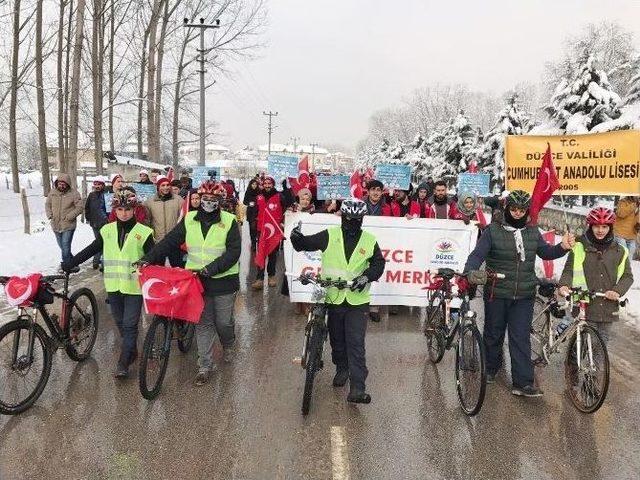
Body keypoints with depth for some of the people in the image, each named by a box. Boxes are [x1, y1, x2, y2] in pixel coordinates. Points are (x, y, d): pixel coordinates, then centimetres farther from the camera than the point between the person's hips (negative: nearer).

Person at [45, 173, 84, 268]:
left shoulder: (74, 193, -11)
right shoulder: (53, 192, 2)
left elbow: (80, 207, -10)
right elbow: (47, 204, 16)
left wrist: (69, 217, -15)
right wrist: (50, 215, 1)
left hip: (68, 226, -6)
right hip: (56, 225, 6)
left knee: (65, 247, -9)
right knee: (61, 246, 17)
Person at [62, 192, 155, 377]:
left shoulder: (143, 232, -4)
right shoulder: (107, 230, 5)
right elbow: (90, 250, 10)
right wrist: (68, 265, 6)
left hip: (134, 286, -4)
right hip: (113, 285, 4)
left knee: (129, 325, -4)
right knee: (121, 323, 14)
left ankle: (123, 363, 3)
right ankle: (131, 352, 32)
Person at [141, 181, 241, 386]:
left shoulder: (229, 221, -6)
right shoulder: (189, 219, 4)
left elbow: (233, 252, -13)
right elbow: (170, 241, 2)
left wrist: (211, 269, -23)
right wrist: (148, 258, -10)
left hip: (223, 280, -2)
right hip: (197, 280, 2)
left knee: (223, 322, 9)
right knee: (203, 323, 6)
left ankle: (228, 345, 41)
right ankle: (205, 366, 16)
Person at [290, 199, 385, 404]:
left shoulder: (369, 240, 2)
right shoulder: (329, 236, -1)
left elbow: (379, 263, 5)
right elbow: (305, 245, -3)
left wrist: (367, 276, -14)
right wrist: (297, 238, -26)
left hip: (357, 301, -1)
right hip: (333, 299, 1)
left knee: (356, 344, -7)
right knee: (337, 340, 17)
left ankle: (357, 388, -6)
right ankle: (342, 369, 43)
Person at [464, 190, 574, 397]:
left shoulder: (533, 233, 9)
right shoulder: (493, 231, -4)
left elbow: (546, 252, 12)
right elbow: (477, 254, -11)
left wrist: (562, 247, -8)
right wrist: (471, 271, -31)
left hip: (524, 296, 2)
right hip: (497, 294, -2)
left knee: (521, 338, 0)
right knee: (493, 334, 13)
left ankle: (523, 383, 2)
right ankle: (490, 368, 35)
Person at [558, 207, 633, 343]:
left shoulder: (619, 251, 6)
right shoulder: (579, 248, -1)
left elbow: (627, 276, 7)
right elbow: (568, 270, -1)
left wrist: (618, 291, -11)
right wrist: (564, 285, -20)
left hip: (608, 310, 3)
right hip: (584, 308, -3)